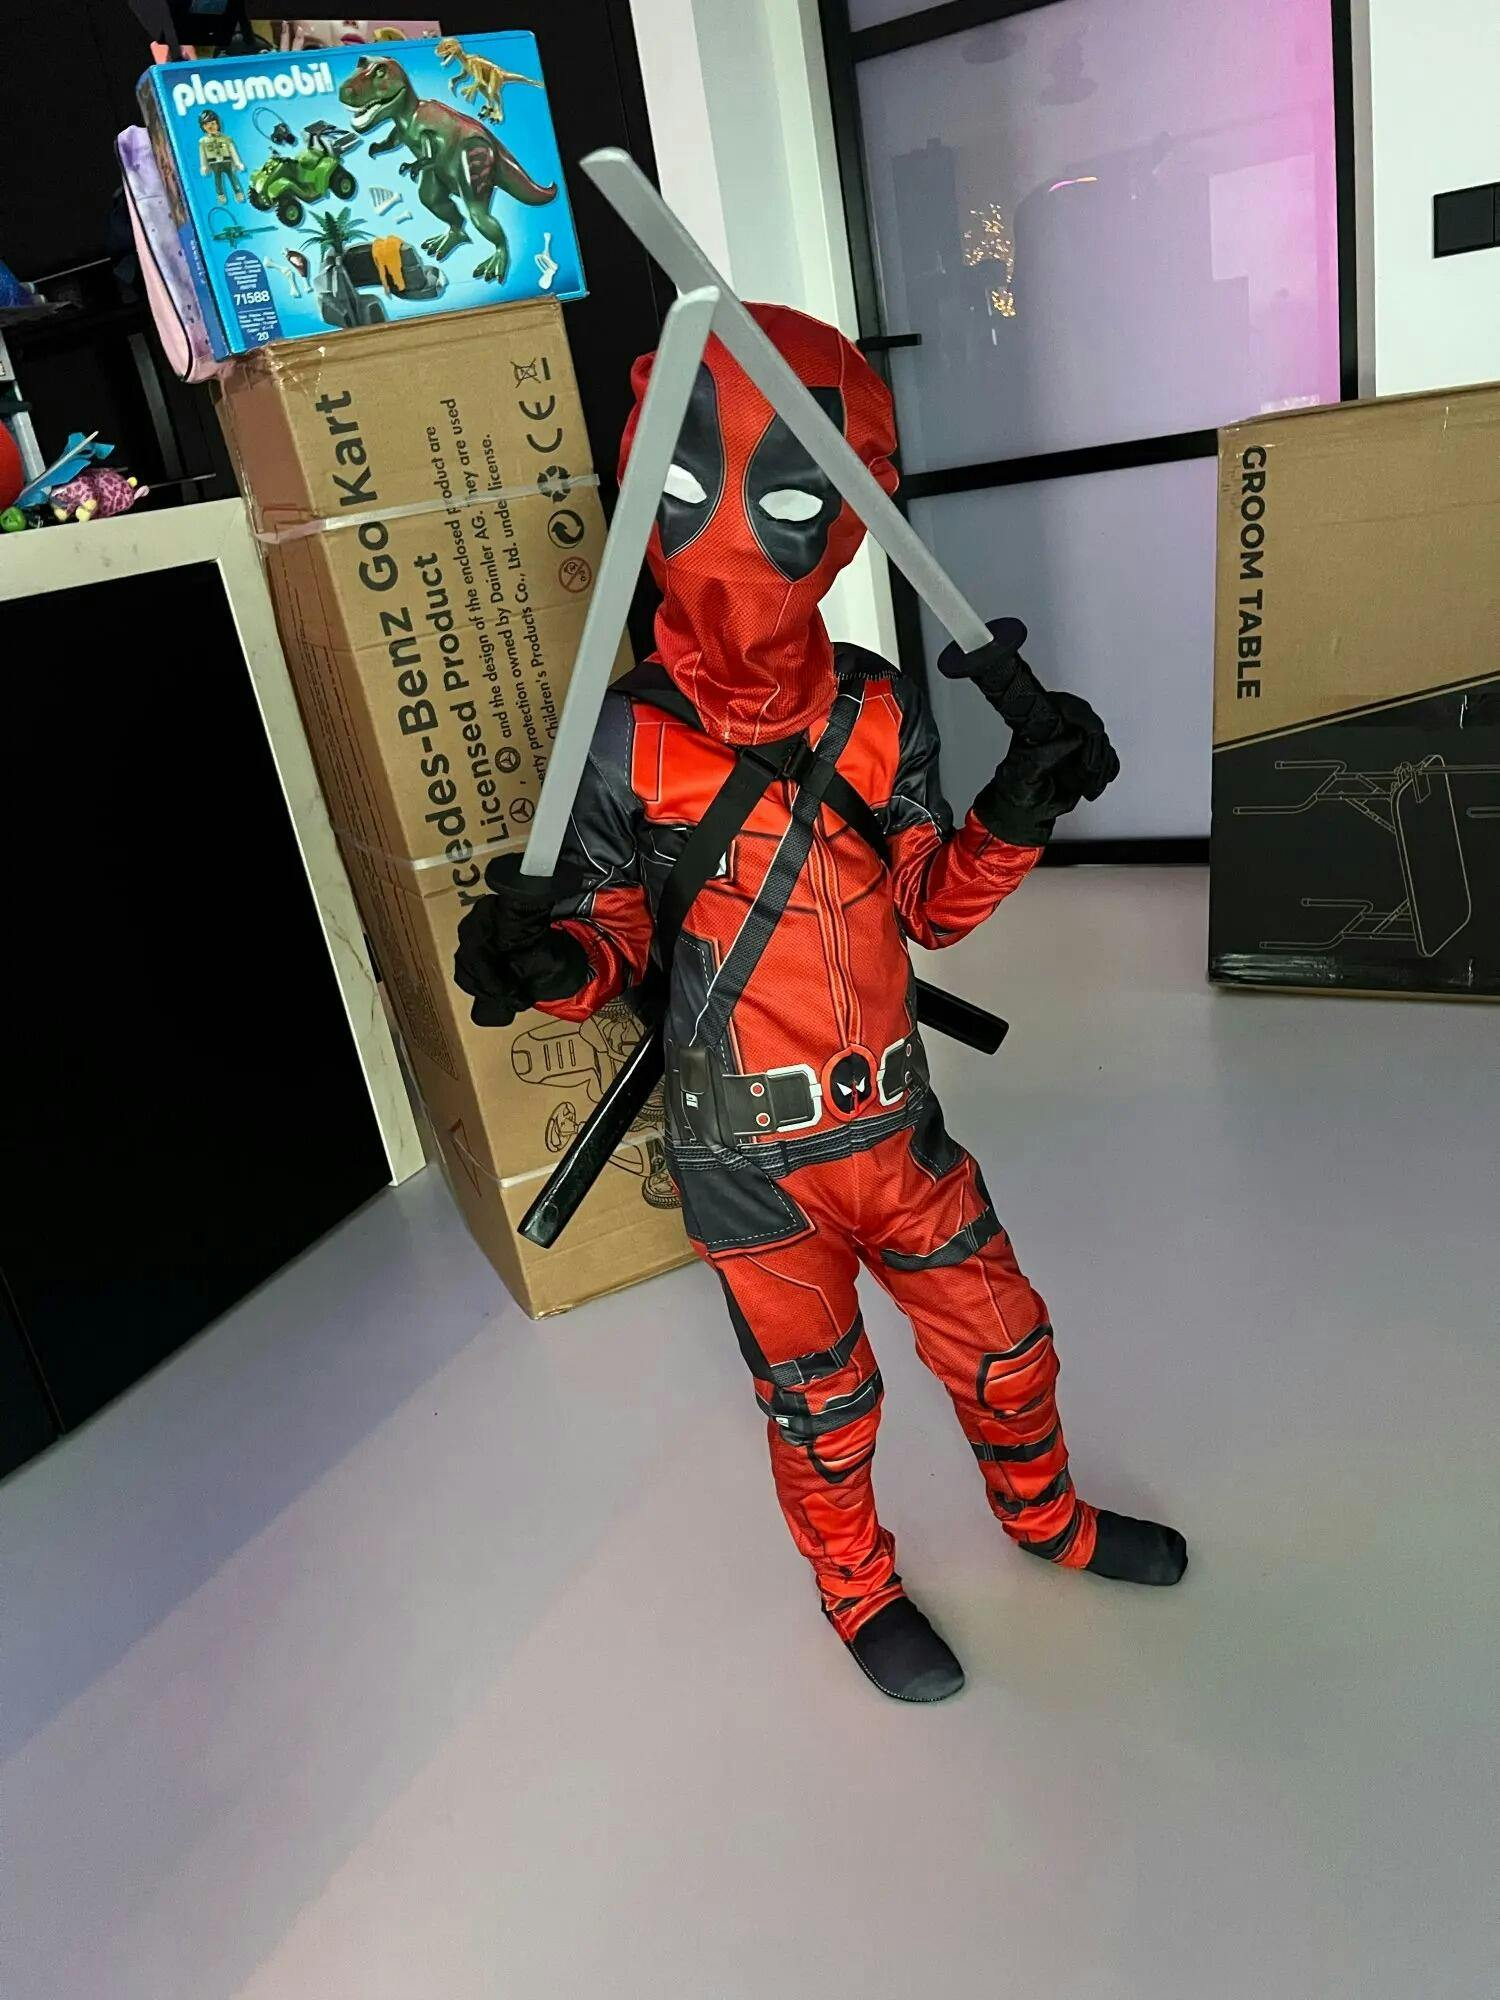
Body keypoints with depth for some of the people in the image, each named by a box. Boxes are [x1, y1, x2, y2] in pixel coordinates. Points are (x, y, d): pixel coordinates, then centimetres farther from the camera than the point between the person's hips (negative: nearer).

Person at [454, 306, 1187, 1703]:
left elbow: (931, 905, 1)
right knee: (820, 1397, 16)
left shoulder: (880, 712, -4)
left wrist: (1015, 813, -16)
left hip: (895, 1119, 4)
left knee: (998, 1335, 20)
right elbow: (612, 929, -5)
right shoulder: (626, 740, -13)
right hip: (749, 1156, -3)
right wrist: (544, 959, -27)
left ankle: (1042, 1512, 52)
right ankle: (855, 1585, 47)